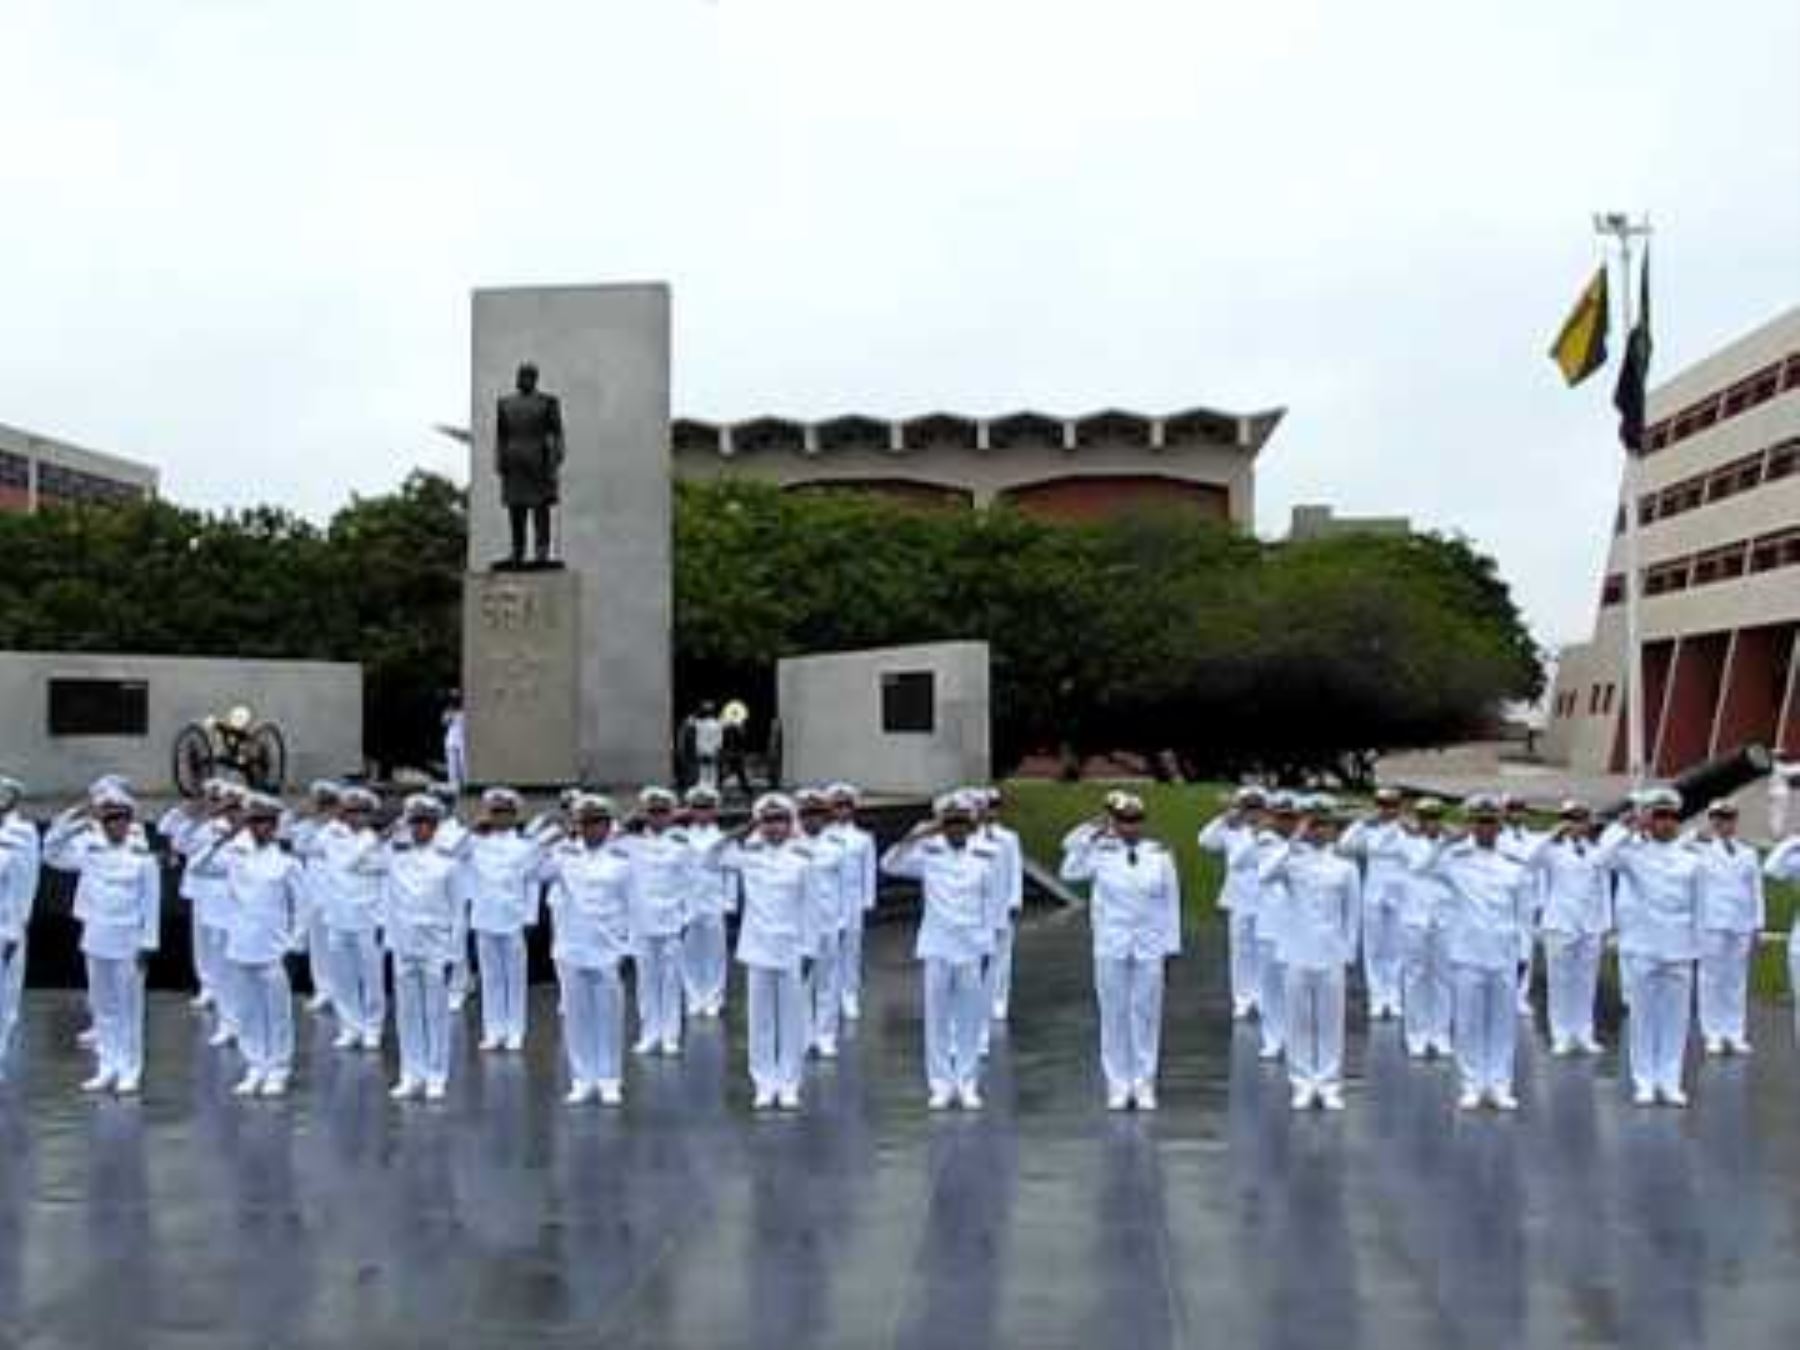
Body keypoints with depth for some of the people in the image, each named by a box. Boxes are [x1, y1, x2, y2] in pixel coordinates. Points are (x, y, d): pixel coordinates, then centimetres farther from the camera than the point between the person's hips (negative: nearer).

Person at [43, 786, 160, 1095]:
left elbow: (151, 903, -5)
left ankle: (130, 1071, 10)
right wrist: (75, 817, -8)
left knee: (129, 1007, 2)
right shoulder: (89, 848, 3)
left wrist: (147, 944, -8)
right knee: (103, 1007, 11)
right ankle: (108, 1068, 21)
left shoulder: (143, 854, -7)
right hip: (96, 939, 4)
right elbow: (52, 851, 1)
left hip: (128, 942, -4)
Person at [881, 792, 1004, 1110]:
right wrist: (912, 837, -25)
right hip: (937, 947, 0)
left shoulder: (986, 855, -1)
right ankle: (941, 1084, 12)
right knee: (937, 1017, 3)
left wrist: (987, 946, 2)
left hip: (972, 947, 0)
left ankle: (968, 1085, 16)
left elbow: (992, 902, 3)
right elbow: (890, 865, -12)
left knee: (970, 1018, 5)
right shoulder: (928, 851, -1)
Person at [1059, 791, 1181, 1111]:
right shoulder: (1101, 853, 0)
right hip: (1111, 948, 0)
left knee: (1146, 1015, 4)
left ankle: (1144, 1085, 13)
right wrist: (1090, 834, -12)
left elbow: (1170, 902, 3)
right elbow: (1069, 872, -12)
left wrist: (1170, 948, 2)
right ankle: (1118, 1086, 12)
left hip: (1149, 947, 0)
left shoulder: (1160, 854, 0)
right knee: (1114, 1015, 4)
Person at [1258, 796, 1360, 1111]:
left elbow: (1353, 910, 9)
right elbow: (1264, 875, -21)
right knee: (1299, 1021, 4)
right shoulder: (1293, 859, -1)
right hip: (1297, 954, 0)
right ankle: (1303, 1084, 14)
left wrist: (1348, 951, 6)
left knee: (1331, 1022, 4)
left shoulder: (1345, 863, 3)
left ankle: (1329, 1085, 14)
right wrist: (1293, 840, -19)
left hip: (1331, 955, 1)